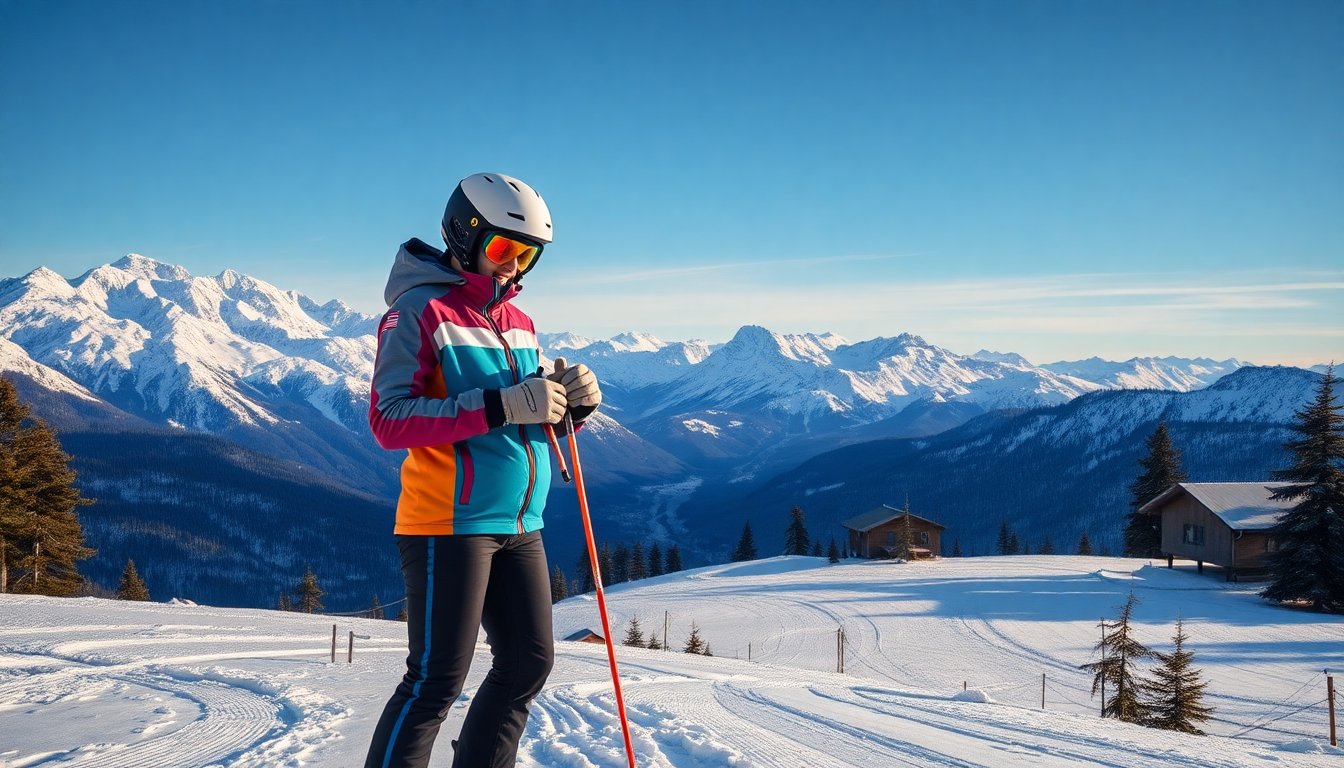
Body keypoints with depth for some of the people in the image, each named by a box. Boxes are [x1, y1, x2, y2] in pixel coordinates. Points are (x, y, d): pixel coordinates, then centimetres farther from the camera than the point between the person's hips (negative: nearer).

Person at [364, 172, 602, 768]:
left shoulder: (517, 321, 15)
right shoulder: (419, 312, -9)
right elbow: (389, 420, -20)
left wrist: (572, 403, -4)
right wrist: (499, 406, -27)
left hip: (519, 525, 8)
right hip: (450, 523, -8)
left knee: (529, 663, 11)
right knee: (437, 679, -7)